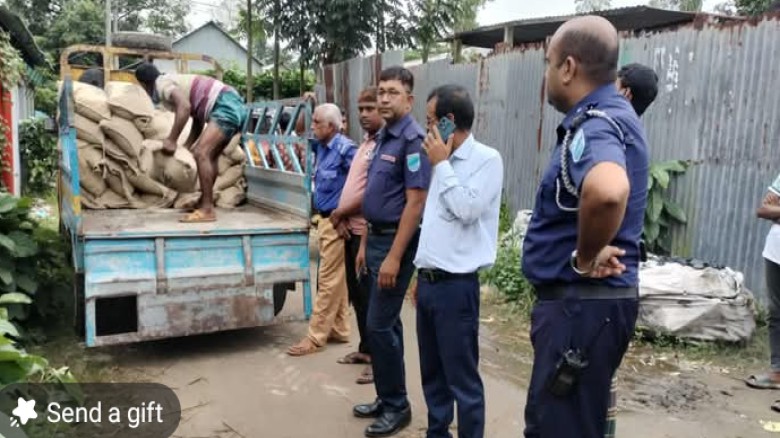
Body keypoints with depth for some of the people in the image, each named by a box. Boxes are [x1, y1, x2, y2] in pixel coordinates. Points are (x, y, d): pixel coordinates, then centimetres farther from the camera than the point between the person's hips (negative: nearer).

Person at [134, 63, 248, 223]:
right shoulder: (173, 83, 28)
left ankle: (207, 210, -15)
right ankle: (205, 202, 23)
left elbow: (185, 107, -19)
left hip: (227, 106, -10)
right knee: (208, 155, 18)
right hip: (233, 105, 10)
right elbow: (198, 118, 28)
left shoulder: (162, 84, -1)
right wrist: (186, 147, 28)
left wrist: (171, 140, -13)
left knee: (201, 153, -16)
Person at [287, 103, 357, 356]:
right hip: (326, 219, 9)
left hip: (337, 222, -9)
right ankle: (339, 330, 25)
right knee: (336, 279, 15)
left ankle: (316, 337, 4)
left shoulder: (345, 149, -18)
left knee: (328, 280, -3)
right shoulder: (322, 146, 8)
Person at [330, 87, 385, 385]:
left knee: (370, 297, -2)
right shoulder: (366, 143, 15)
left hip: (367, 231, -10)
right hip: (351, 229, 10)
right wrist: (343, 218, 2)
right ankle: (365, 349, 31)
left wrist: (338, 213, -9)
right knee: (357, 294, 17)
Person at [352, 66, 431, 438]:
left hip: (396, 240, -9)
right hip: (377, 237, 9)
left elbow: (415, 202, -21)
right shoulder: (382, 137, 12)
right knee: (386, 322, 15)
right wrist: (365, 243, 17)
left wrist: (394, 257, -23)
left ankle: (397, 406, 12)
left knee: (379, 324, -4)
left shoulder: (413, 140, -15)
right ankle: (387, 399, 27)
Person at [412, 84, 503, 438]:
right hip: (429, 281, 8)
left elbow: (467, 210, -22)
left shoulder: (486, 159, -9)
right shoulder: (444, 161, 13)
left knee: (462, 378, 2)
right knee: (432, 372, 18)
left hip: (456, 285, -8)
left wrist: (442, 164, -11)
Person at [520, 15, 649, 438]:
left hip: (582, 302, -10)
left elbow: (607, 191, -45)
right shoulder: (607, 117, 10)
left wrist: (585, 257, -27)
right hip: (584, 299, 10)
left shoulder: (595, 125, -22)